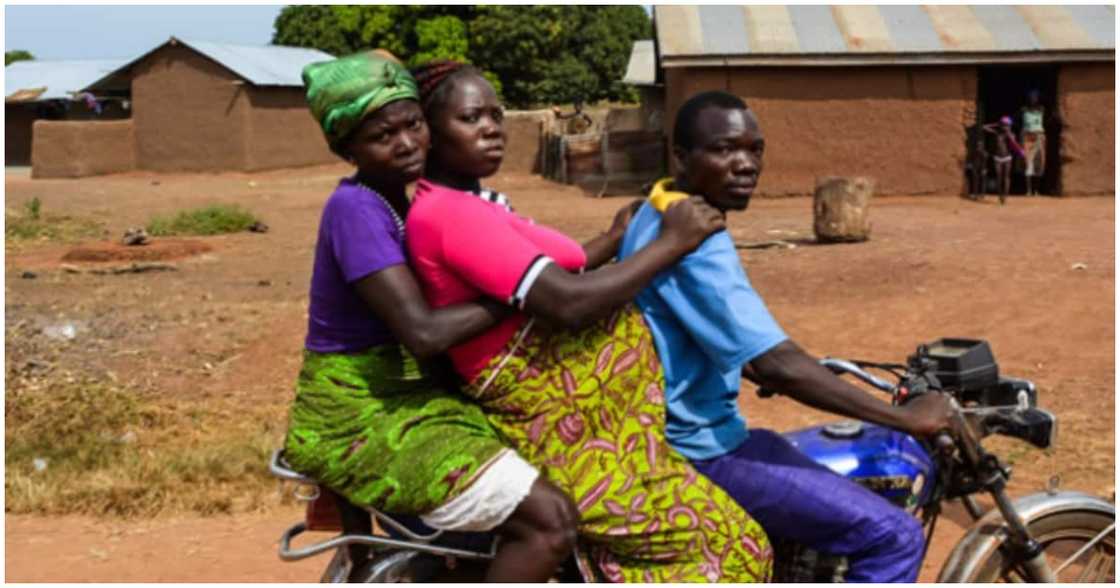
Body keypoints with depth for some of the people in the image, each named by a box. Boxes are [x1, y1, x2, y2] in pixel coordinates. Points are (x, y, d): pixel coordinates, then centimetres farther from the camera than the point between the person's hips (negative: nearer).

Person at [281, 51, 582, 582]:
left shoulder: (400, 202, 9)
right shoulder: (355, 208, -19)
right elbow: (424, 332, -27)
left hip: (402, 396, 9)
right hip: (357, 421, -9)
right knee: (549, 520, -18)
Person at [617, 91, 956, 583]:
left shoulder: (660, 217, 9)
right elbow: (776, 366, -29)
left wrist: (816, 377, 21)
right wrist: (905, 417, -23)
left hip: (686, 433, 11)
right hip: (695, 451, -11)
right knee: (893, 536, -15)